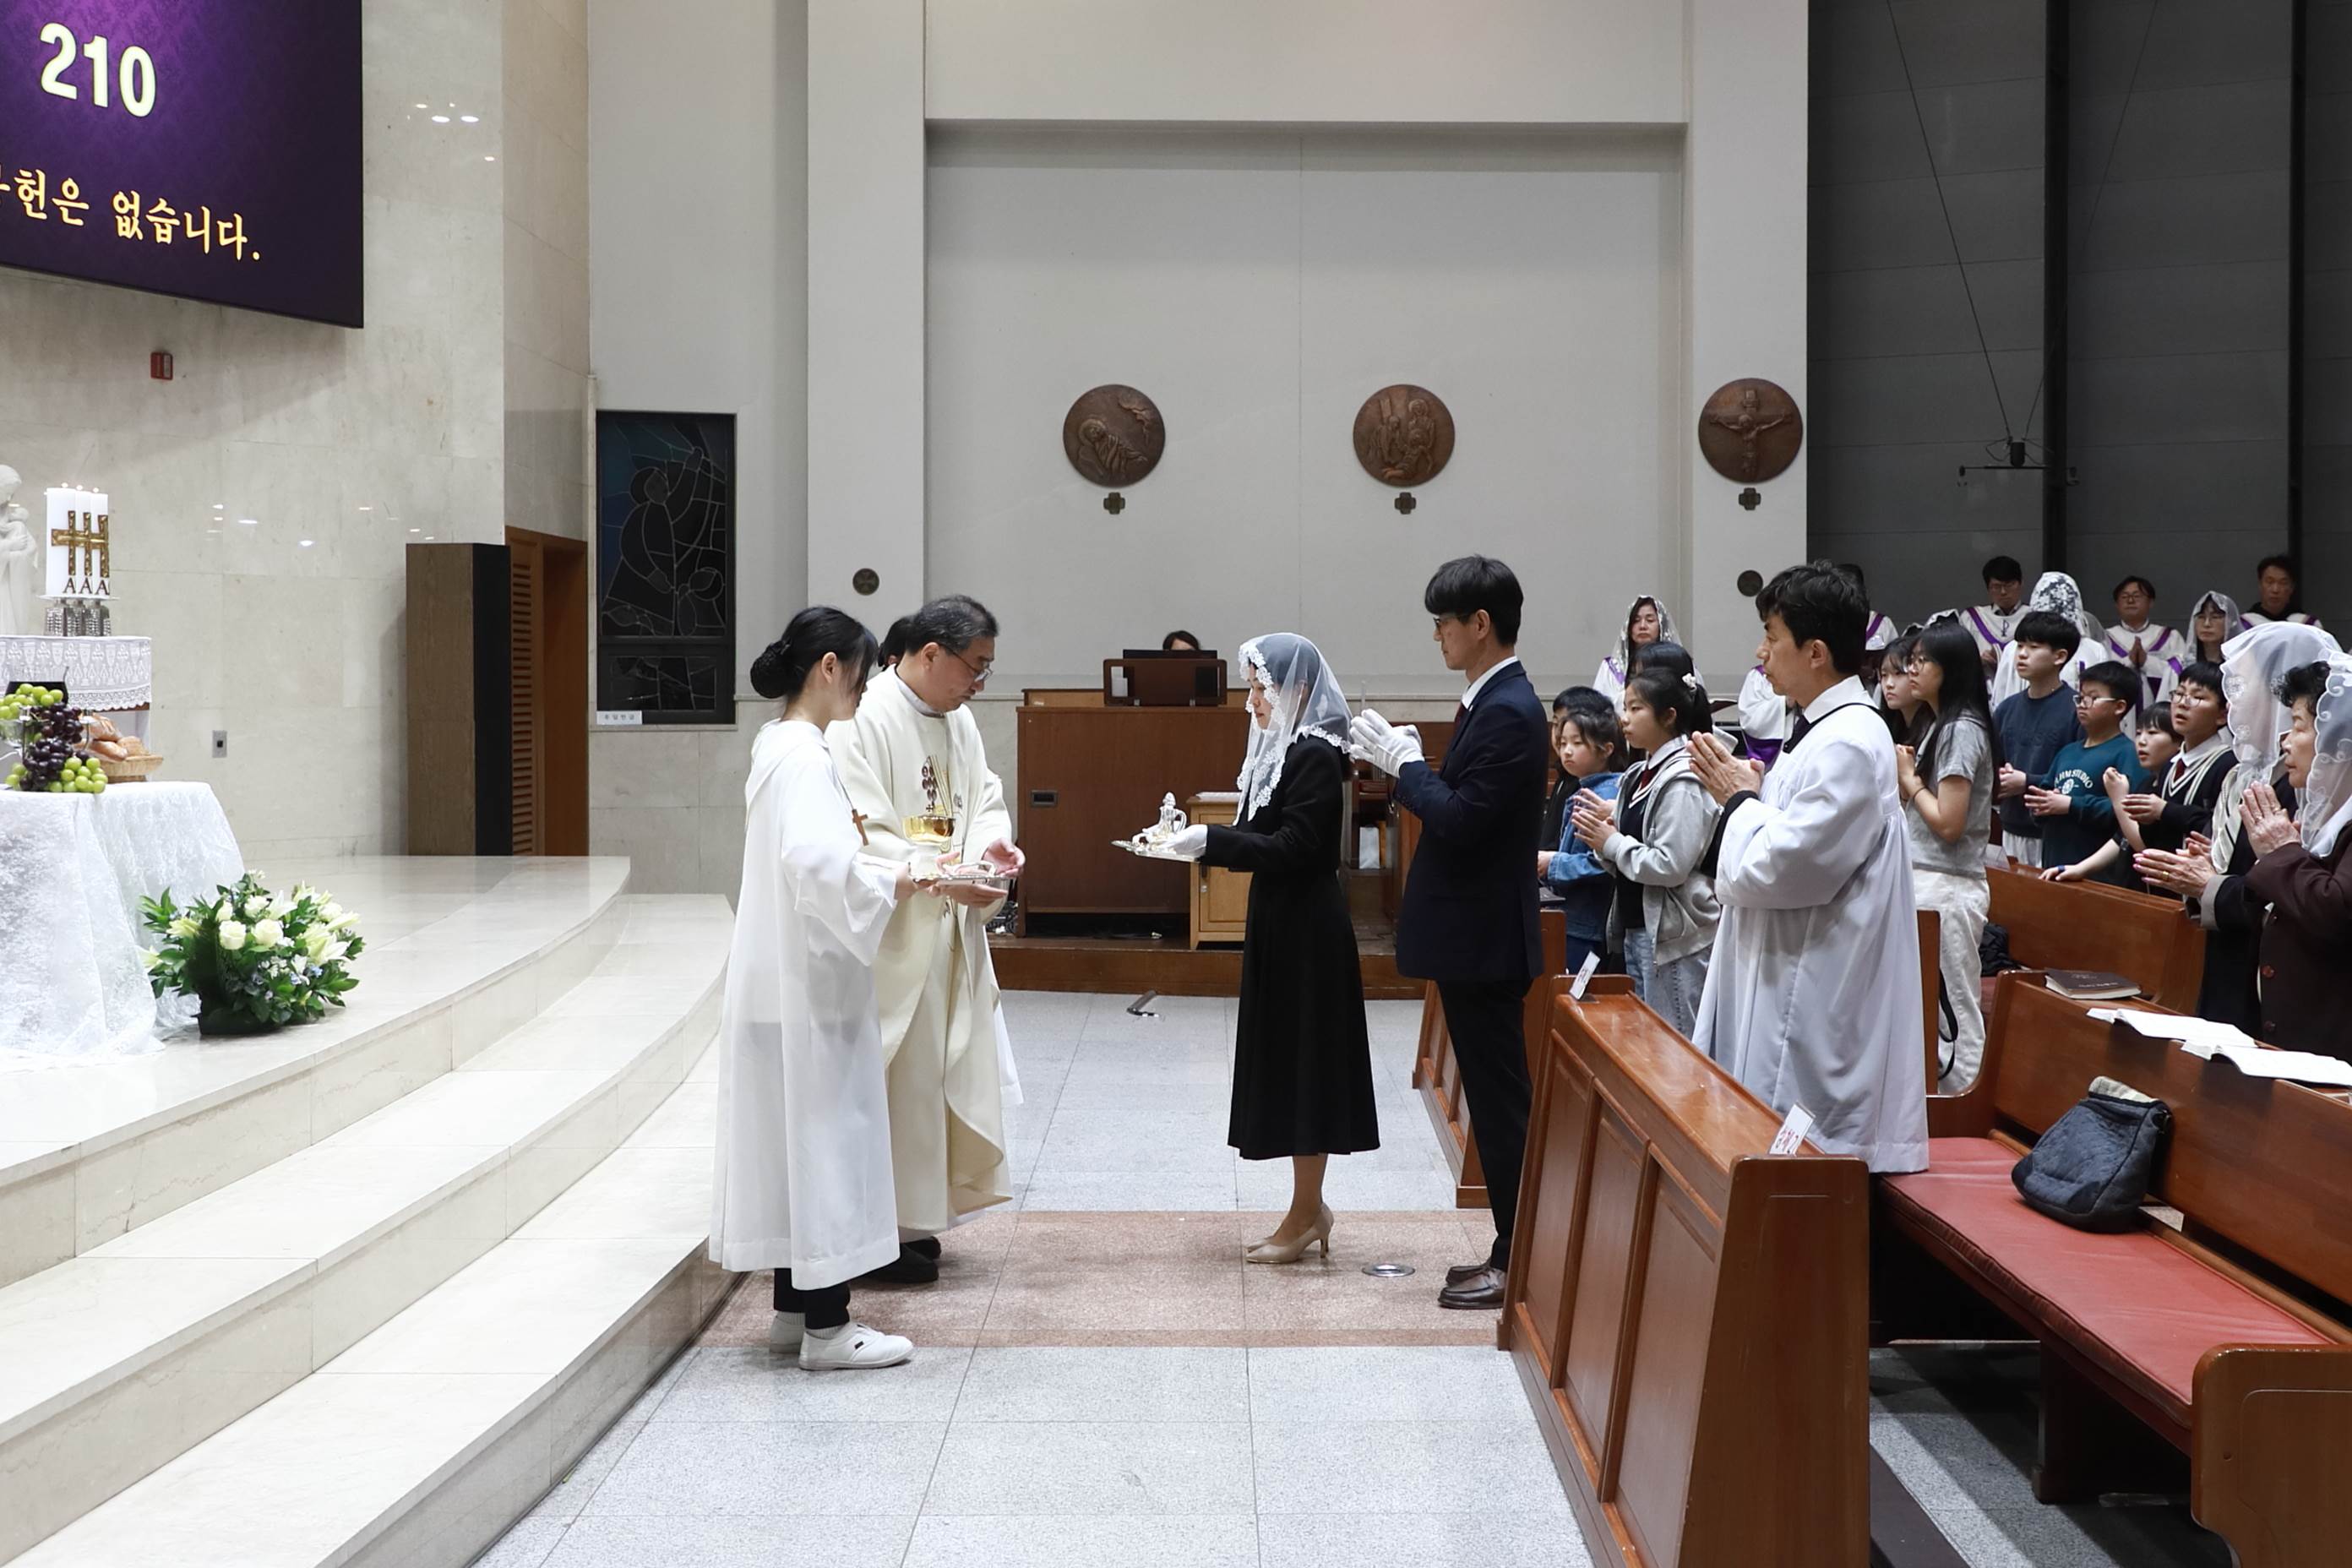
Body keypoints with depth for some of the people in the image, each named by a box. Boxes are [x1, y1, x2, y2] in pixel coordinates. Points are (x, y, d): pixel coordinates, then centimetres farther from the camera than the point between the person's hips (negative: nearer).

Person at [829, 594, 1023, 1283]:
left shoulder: (959, 721, 11)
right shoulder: (864, 721, -16)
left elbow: (986, 800, 17)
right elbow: (859, 836, -20)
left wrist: (992, 843, -5)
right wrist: (941, 874, -27)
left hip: (951, 930, 8)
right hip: (891, 935, -8)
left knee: (949, 1068, 13)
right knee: (896, 1077, -4)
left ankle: (917, 1213, 24)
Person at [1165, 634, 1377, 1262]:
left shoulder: (1315, 756, -16)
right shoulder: (1285, 749, 12)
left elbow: (1293, 848, -22)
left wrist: (1210, 840, -20)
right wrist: (1204, 842, 1)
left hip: (1308, 933, -9)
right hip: (1283, 927, 9)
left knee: (1303, 1065, -2)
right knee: (1289, 1065, 12)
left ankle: (1305, 1215, 7)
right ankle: (1308, 1208, 21)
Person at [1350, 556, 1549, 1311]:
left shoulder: (1507, 712, -19)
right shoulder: (1496, 702, 12)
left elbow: (1460, 822, -24)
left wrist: (1404, 762, -13)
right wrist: (1405, 762, 3)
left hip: (1482, 938, -10)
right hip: (1473, 933, 10)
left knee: (1499, 1100, -2)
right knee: (1494, 1098, 14)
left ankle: (1517, 1264, 6)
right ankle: (1514, 1250, 23)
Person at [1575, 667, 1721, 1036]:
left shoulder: (1683, 781, -16)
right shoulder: (1640, 776, 11)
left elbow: (1671, 865, -23)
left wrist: (1612, 843, -14)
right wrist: (1606, 826, -2)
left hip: (1672, 936, -9)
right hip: (1637, 929, 9)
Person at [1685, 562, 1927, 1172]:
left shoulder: (1849, 743, -19)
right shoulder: (1820, 731, 14)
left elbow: (1783, 868, -22)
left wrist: (1740, 799, -7)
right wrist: (1744, 793, 7)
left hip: (1814, 1001, -10)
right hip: (1781, 983, 10)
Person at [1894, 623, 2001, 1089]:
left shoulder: (1962, 730, -14)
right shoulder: (1940, 725, 15)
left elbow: (1948, 823, -18)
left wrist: (1910, 780, -7)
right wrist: (1907, 776, 3)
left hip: (1946, 887, -10)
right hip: (1928, 880, 10)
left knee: (1953, 1006, -4)